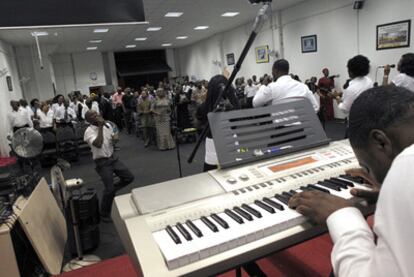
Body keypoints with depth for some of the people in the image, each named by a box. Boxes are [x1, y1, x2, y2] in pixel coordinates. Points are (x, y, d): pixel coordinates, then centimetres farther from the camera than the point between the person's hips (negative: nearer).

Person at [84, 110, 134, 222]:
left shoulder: (107, 125, 2)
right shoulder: (89, 131, -17)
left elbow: (113, 138, 17)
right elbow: (98, 144, -34)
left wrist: (115, 138, -8)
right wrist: (100, 127, -28)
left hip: (113, 158, 7)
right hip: (102, 162, -6)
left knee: (129, 177, 6)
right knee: (109, 189, -7)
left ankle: (111, 190, 30)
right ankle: (104, 214, 15)